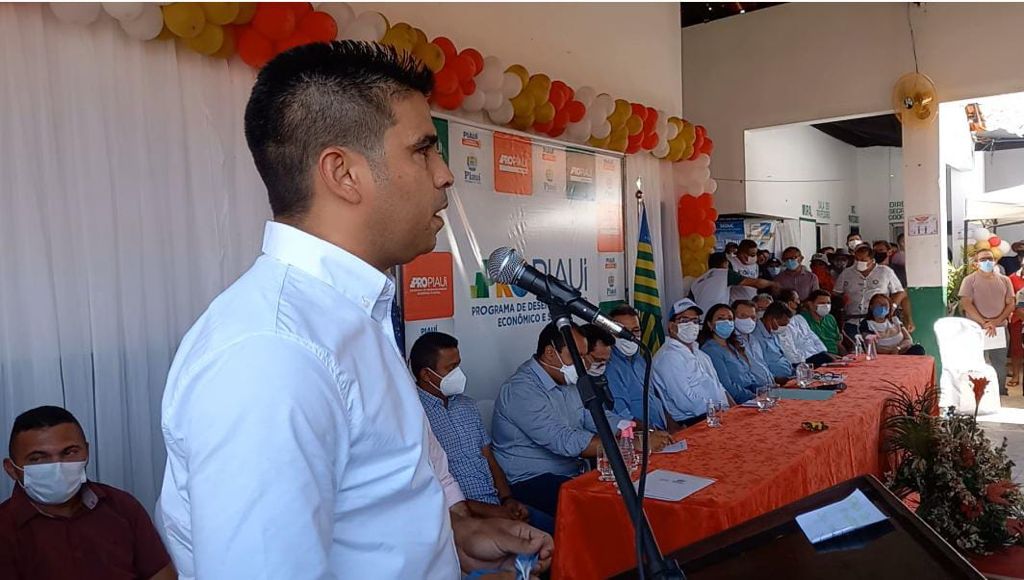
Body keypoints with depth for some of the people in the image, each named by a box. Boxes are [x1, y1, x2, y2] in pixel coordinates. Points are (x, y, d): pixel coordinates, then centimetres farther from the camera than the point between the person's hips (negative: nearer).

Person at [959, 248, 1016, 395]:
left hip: (1000, 329, 3)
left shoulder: (1004, 280, 8)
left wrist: (996, 321, -12)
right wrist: (984, 323, -18)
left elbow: (1010, 304, 4)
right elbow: (966, 304, -11)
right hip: (976, 330, -3)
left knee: (1000, 364, 9)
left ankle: (1000, 395, 21)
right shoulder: (969, 280, -3)